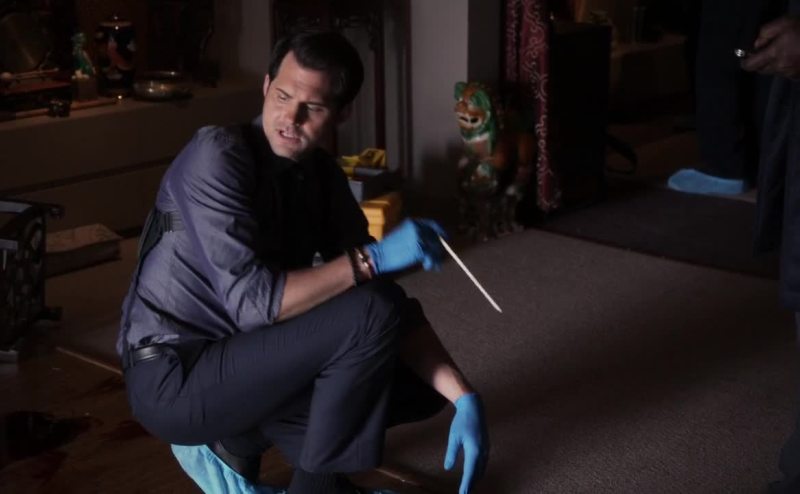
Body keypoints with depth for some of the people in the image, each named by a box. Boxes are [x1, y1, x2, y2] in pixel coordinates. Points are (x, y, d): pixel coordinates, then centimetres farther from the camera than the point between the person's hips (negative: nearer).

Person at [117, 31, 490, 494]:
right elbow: (251, 301, -28)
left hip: (233, 364, 8)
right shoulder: (217, 156, -19)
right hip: (173, 380, -8)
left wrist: (464, 397, -12)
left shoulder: (322, 176, 2)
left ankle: (234, 444, 10)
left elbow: (392, 306, -2)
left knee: (419, 385, 7)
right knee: (373, 311, -22)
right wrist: (372, 258, -28)